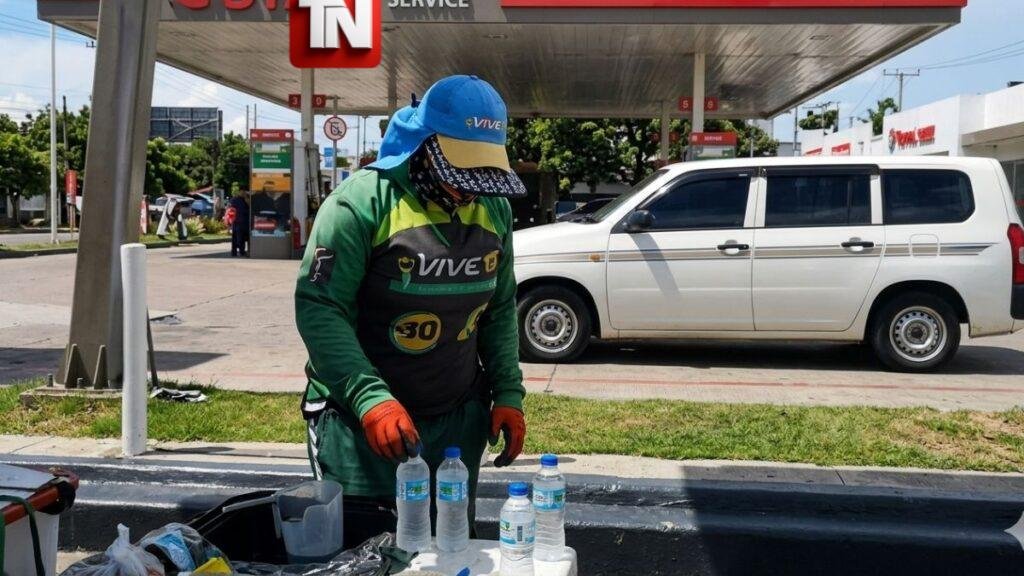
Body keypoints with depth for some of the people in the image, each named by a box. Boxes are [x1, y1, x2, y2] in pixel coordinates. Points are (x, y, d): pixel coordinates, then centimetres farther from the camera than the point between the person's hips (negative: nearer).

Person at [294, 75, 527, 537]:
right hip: (361, 418, -5)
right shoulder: (364, 201, -16)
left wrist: (508, 393, 4)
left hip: (459, 419, 5)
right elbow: (318, 308, -19)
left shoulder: (494, 209, 4)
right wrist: (370, 399, -28)